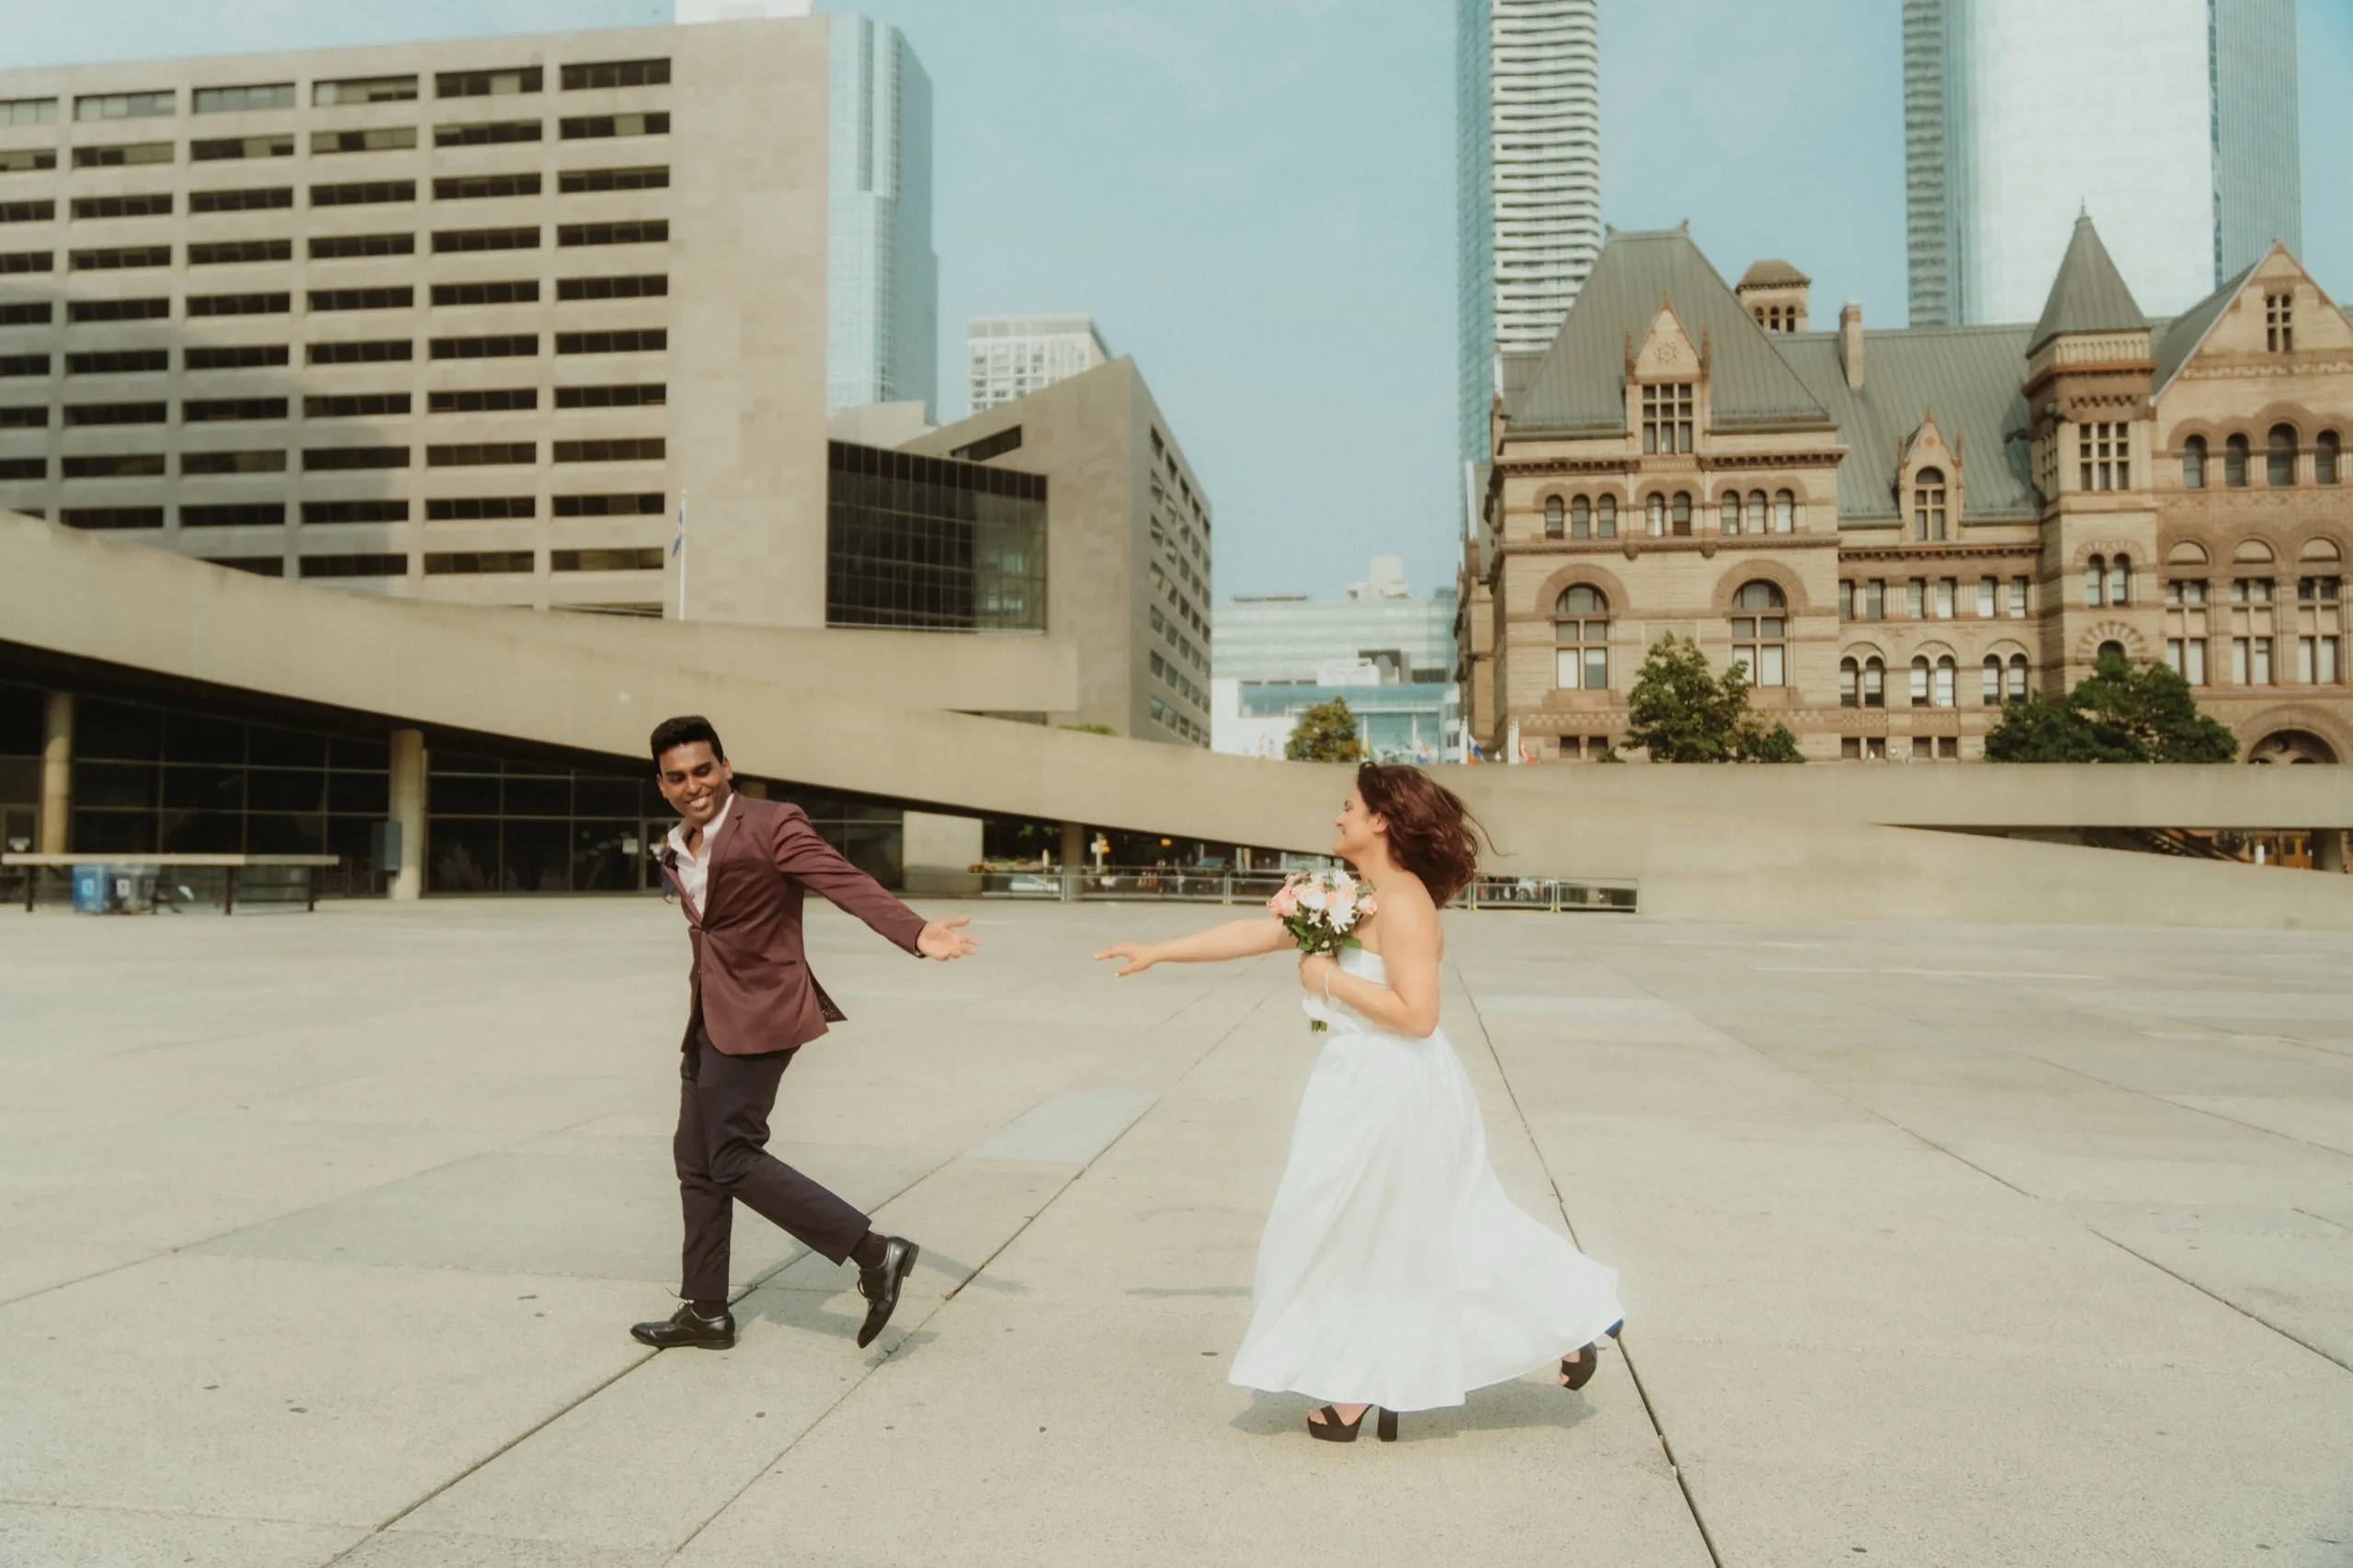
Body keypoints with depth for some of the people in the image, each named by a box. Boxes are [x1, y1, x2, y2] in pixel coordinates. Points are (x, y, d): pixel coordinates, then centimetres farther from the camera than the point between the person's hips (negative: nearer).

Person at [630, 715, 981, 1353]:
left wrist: (917, 933, -39)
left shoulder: (772, 824, -13)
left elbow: (846, 882, -24)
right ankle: (705, 1312, 25)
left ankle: (876, 1254, -7)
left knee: (733, 1160, -11)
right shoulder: (677, 849, 11)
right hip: (709, 1018, 8)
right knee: (695, 1159, 12)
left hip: (757, 1014, -8)